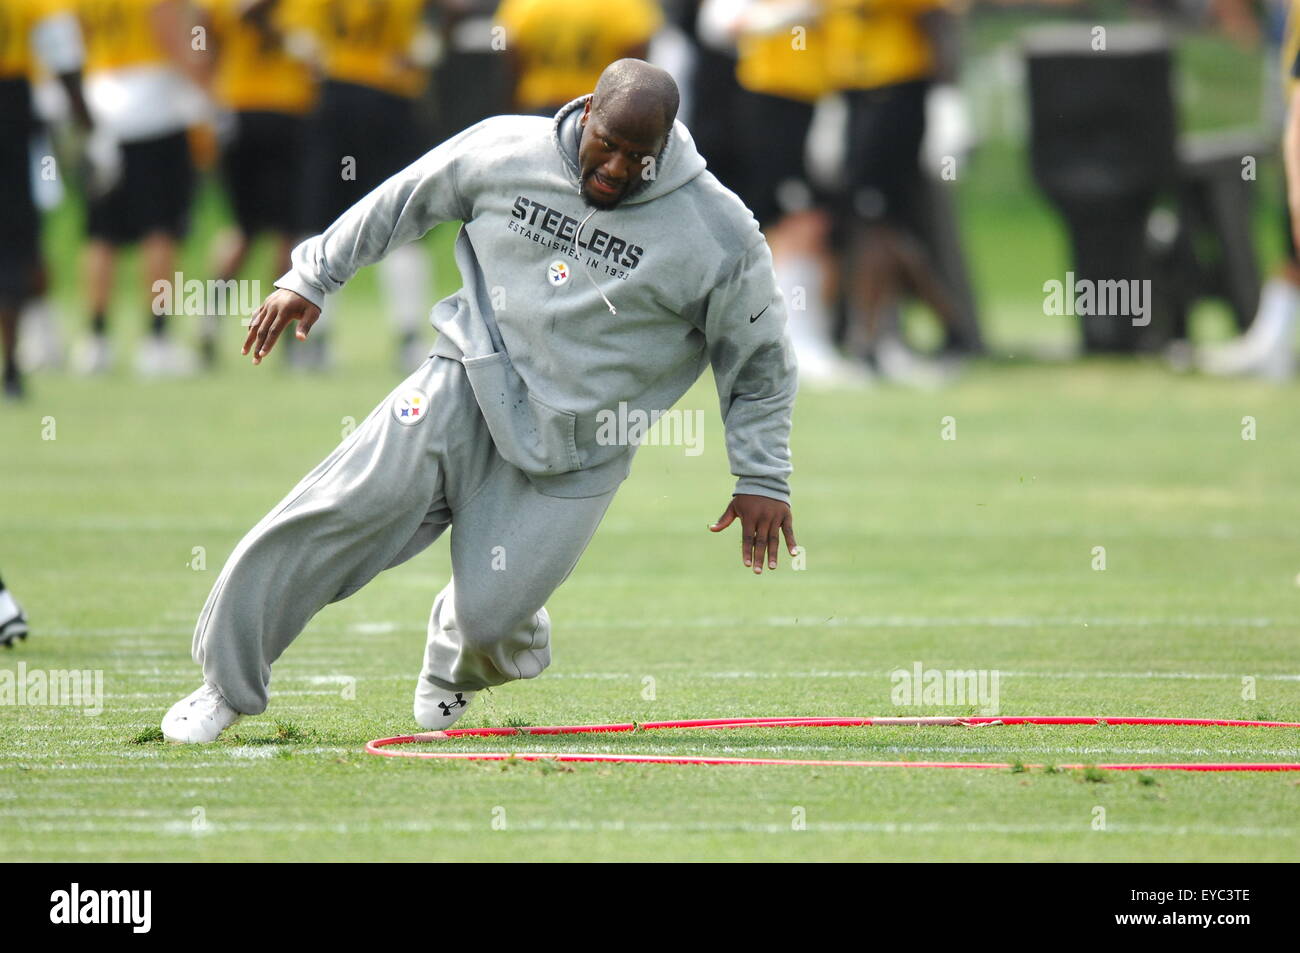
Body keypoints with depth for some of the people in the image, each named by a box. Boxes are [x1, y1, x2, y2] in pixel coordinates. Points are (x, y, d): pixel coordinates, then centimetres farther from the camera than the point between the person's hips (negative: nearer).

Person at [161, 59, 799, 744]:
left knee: (489, 617, -11)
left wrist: (762, 480, 2)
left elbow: (760, 360, 2)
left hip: (572, 455, -2)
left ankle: (460, 661, 30)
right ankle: (227, 685, -7)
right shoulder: (503, 150, -3)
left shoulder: (720, 234, -9)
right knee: (343, 510, -18)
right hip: (467, 387, 2)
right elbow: (400, 203, 13)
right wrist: (312, 276, 16)